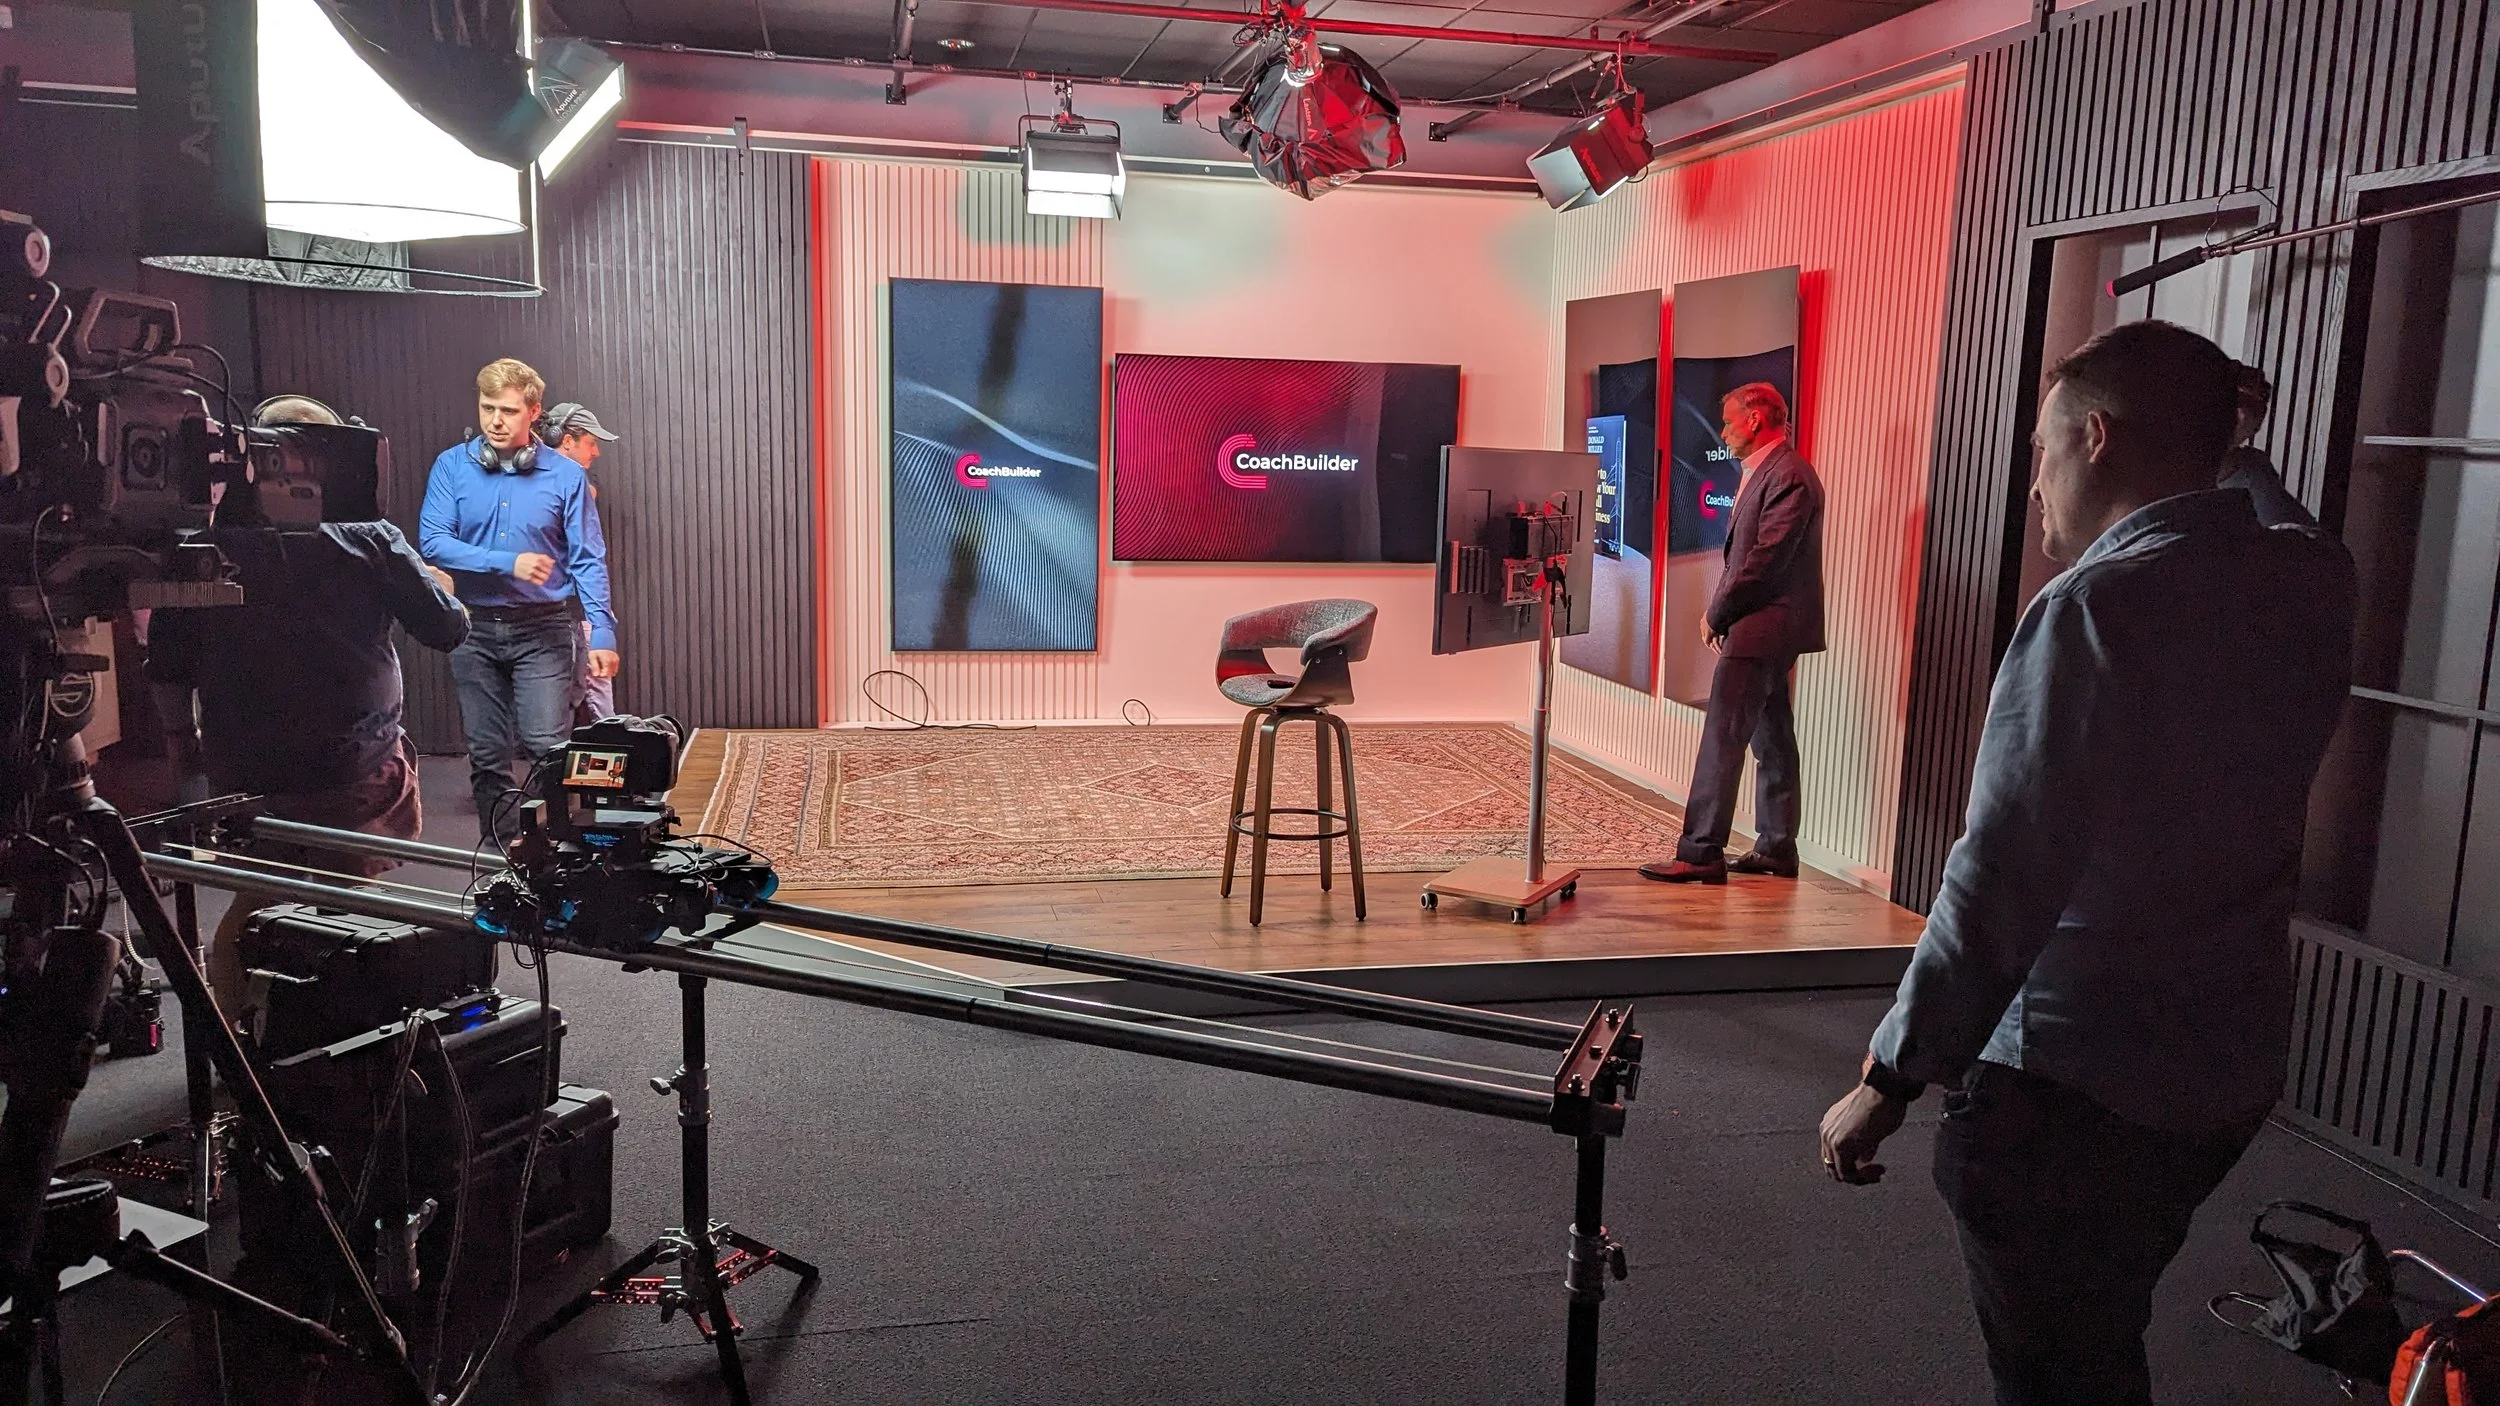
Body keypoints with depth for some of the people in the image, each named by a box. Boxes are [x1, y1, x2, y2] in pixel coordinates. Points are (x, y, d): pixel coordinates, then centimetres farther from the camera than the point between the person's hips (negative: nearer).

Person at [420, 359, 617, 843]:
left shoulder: (565, 475, -3)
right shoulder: (452, 467, 1)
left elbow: (587, 561, -3)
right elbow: (432, 542, -8)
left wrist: (602, 633, -13)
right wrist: (507, 563, -19)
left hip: (542, 629, -2)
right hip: (475, 629, 2)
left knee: (548, 746, -11)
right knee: (486, 756, 9)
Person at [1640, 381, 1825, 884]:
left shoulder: (1787, 475, -15)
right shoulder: (1763, 472, 17)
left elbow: (1767, 558, -21)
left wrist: (1717, 613, -12)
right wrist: (1722, 611, 8)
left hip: (1763, 626, -11)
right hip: (1764, 627, 11)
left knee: (1722, 738, -12)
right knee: (1771, 738, 14)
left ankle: (1701, 852, -11)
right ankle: (1776, 848, 22)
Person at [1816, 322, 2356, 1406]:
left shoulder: (2099, 607, -23)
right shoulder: (2312, 585, -2)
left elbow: (2002, 883, -25)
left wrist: (1888, 1080, -17)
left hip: (2076, 1084, -8)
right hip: (2232, 1067, 8)